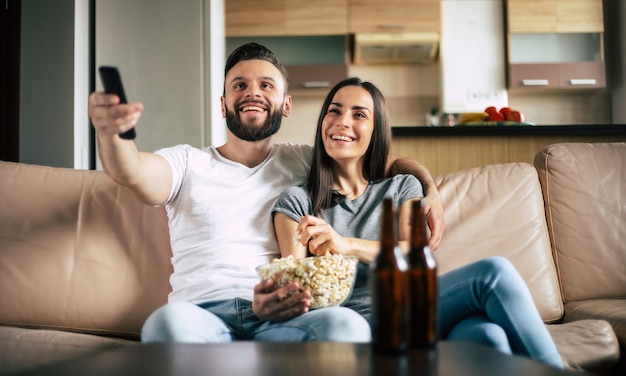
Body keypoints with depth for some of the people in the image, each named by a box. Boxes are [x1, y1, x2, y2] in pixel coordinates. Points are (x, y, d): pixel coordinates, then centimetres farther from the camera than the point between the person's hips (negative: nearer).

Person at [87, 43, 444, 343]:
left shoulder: (302, 162, 21)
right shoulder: (187, 162, 17)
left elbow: (391, 161, 25)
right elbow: (135, 171, -6)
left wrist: (428, 188, 1)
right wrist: (109, 131, -30)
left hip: (280, 318, 2)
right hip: (202, 312, -1)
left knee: (346, 325, -34)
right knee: (170, 321, -39)